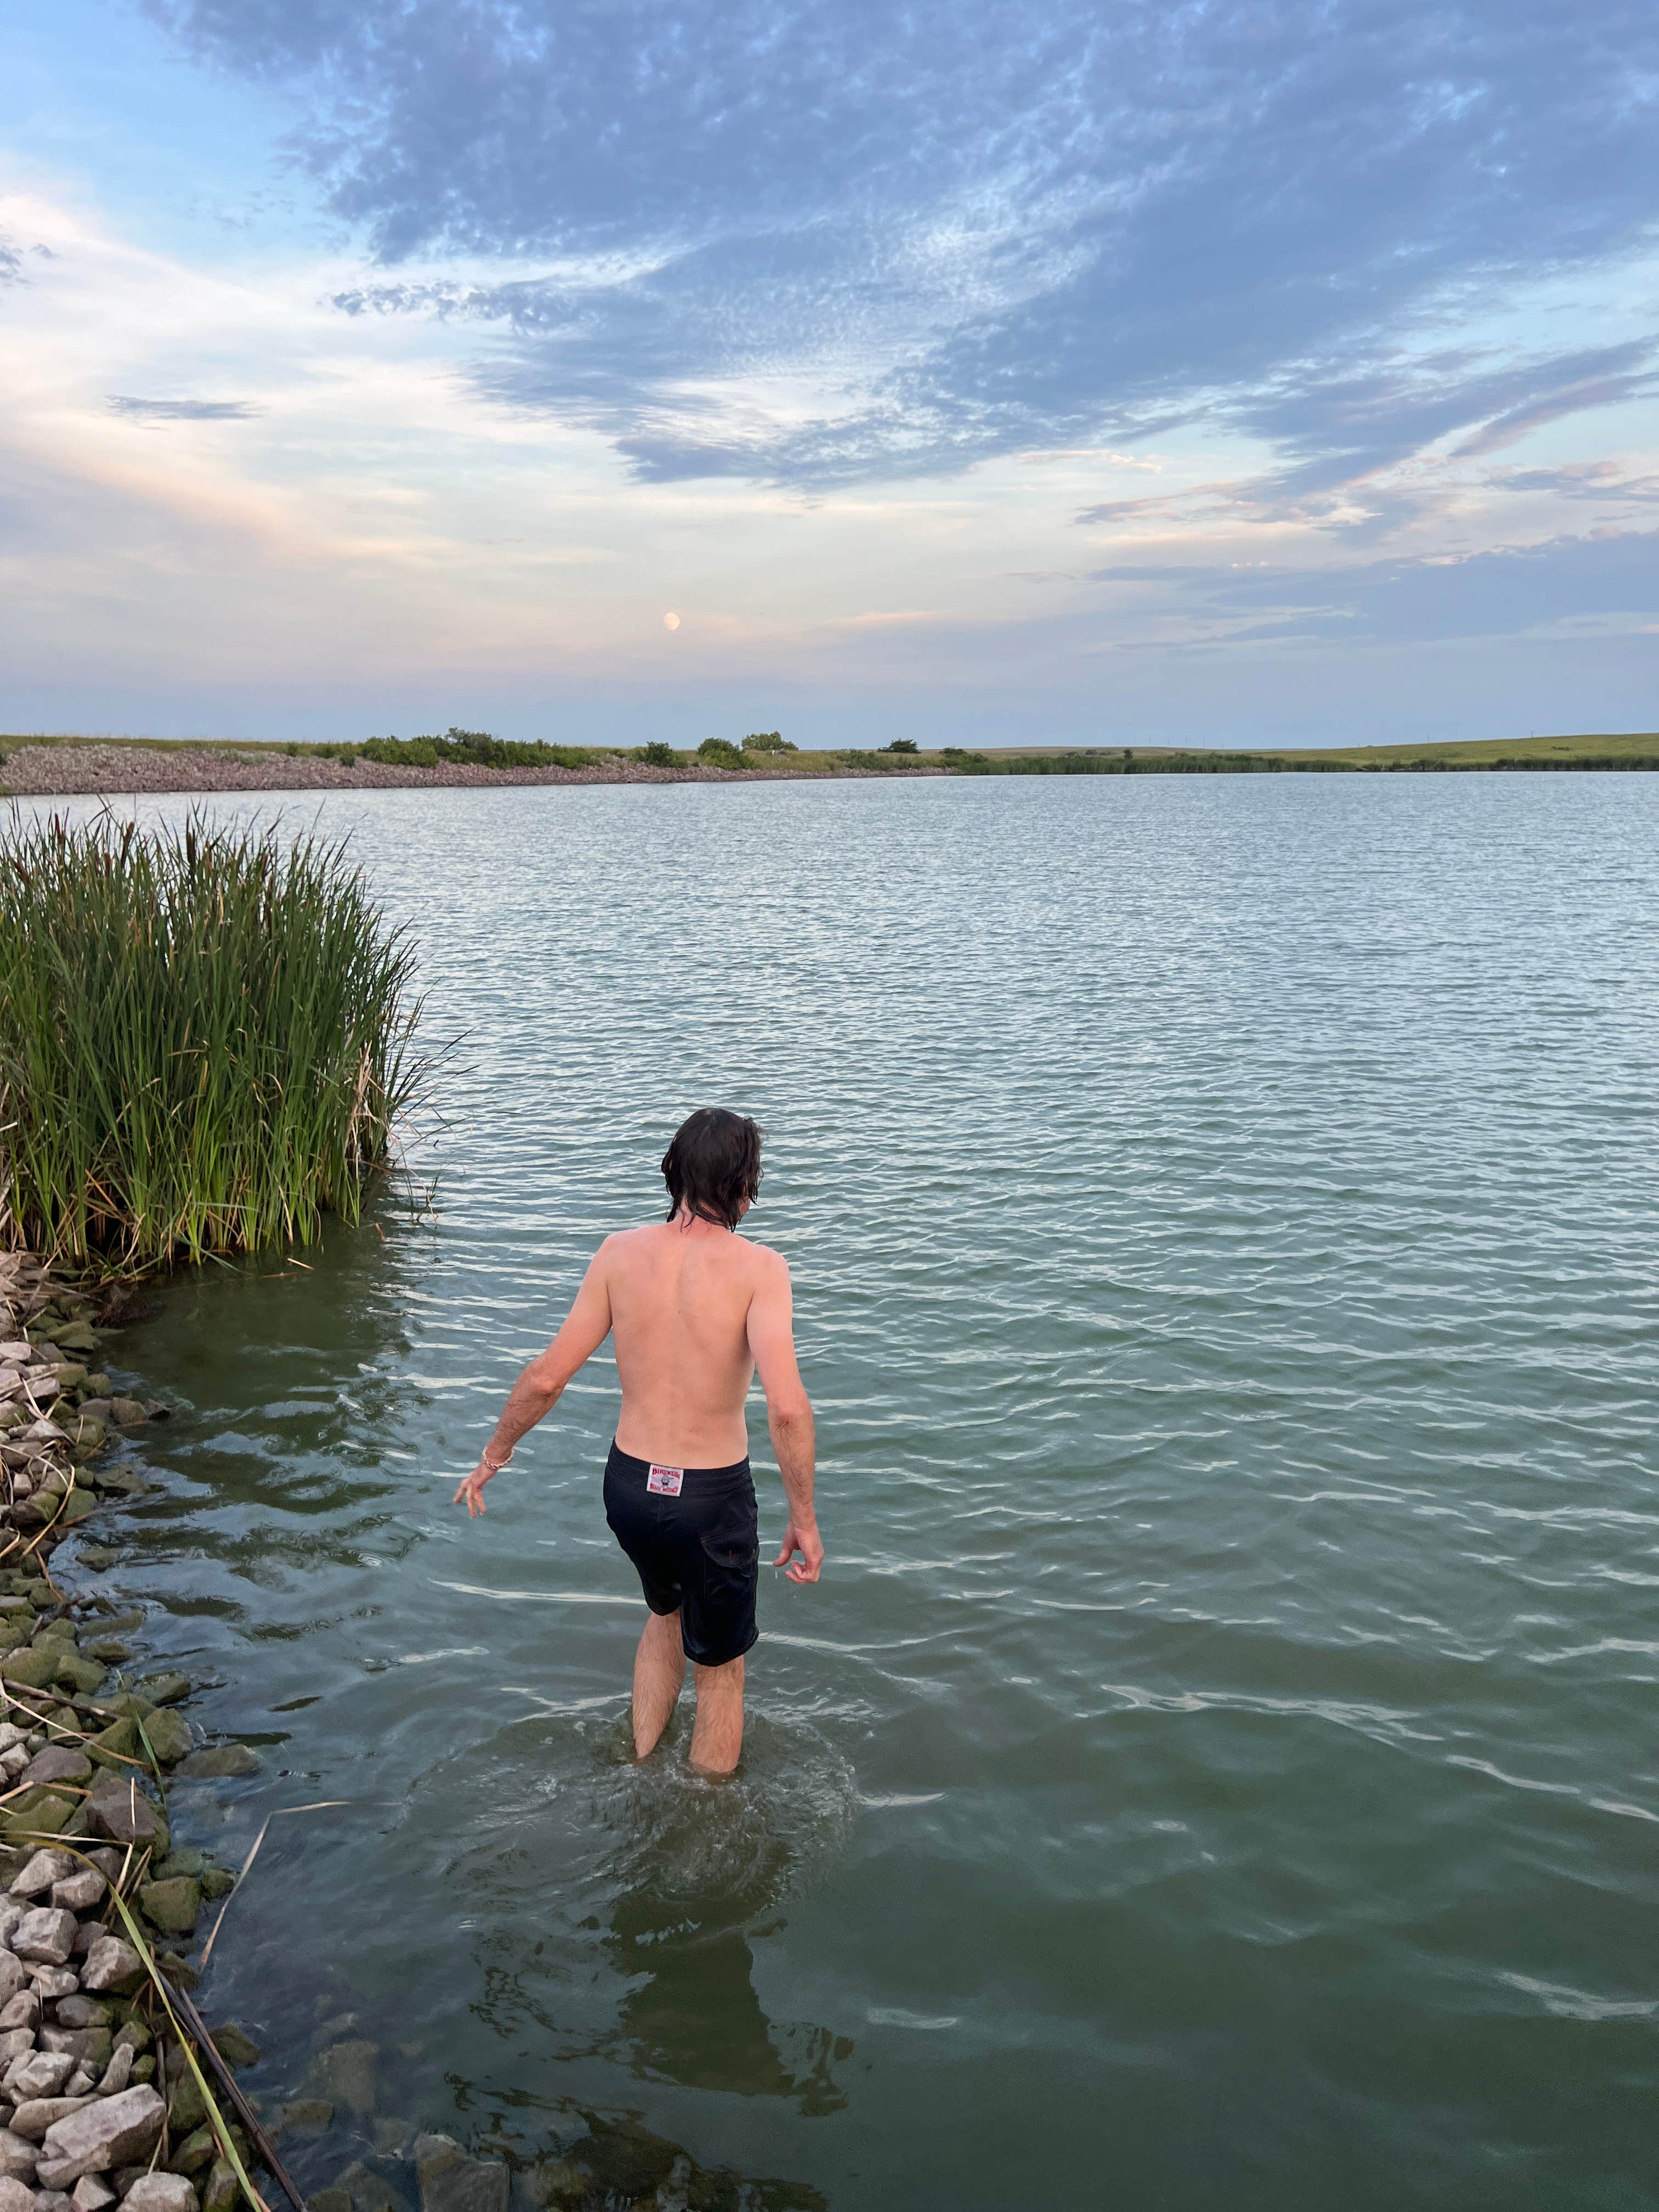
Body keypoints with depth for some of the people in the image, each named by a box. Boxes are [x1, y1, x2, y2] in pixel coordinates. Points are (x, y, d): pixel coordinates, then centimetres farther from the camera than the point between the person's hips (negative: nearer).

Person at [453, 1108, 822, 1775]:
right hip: (712, 1499, -4)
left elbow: (546, 1377, -5)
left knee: (667, 1612, 35)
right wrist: (804, 1519, -16)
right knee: (720, 1669, 21)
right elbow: (786, 1406, -28)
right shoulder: (757, 1268, -18)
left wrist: (495, 1454, 11)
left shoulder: (620, 1253, -7)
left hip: (628, 1486, 4)